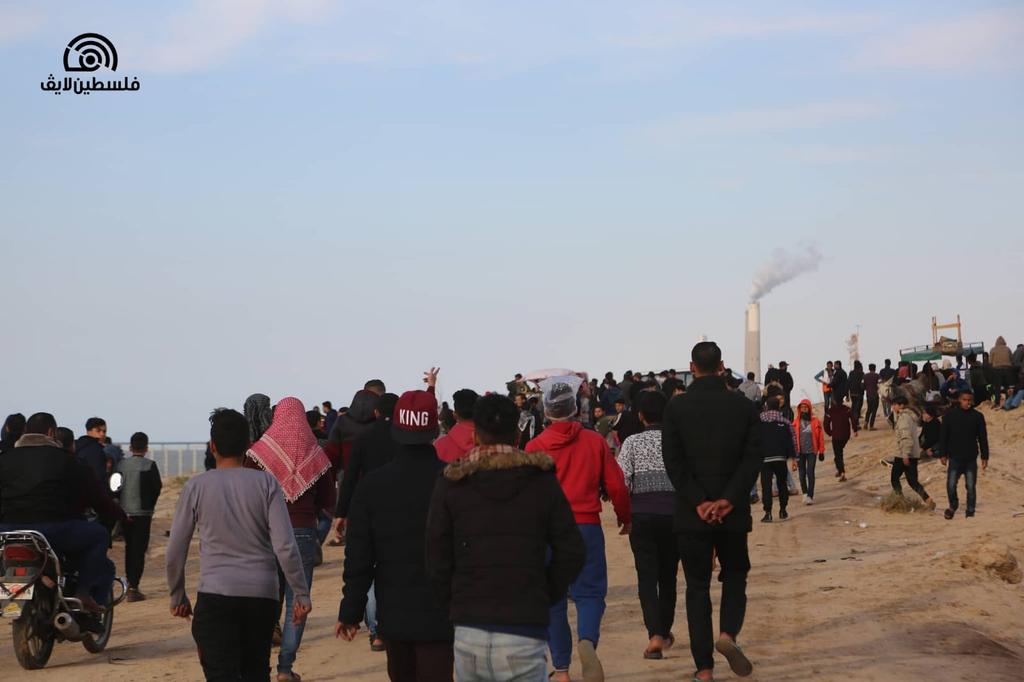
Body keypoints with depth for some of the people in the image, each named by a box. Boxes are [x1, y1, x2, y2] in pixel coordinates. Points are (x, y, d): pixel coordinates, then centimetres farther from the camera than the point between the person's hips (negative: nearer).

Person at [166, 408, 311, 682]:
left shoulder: (196, 487, 1)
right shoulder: (266, 483, 1)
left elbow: (175, 551, 4)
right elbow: (285, 547, -5)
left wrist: (177, 597, 18)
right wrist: (302, 594, 2)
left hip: (215, 596, -2)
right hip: (262, 595, 2)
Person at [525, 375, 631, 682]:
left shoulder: (534, 447, -2)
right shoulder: (595, 441, 0)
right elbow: (616, 485, 4)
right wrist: (624, 518, 20)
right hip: (587, 527, 0)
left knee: (553, 600, 10)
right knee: (589, 592, 4)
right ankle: (587, 641, -26)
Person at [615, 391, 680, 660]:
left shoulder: (632, 443, -2)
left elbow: (621, 483, -8)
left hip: (641, 516, -2)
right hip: (674, 514, 2)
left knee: (647, 577, -1)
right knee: (668, 575, 16)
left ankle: (655, 635, -19)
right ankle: (665, 632, 28)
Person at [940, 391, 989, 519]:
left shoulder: (978, 416, 1)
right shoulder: (949, 415, -1)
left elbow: (983, 438, 5)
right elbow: (944, 436, 3)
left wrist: (984, 457, 3)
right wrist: (943, 454, 0)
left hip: (971, 459, 0)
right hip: (954, 458, 0)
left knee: (971, 487, 3)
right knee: (951, 485, -4)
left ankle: (970, 512, 15)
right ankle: (953, 506, 21)